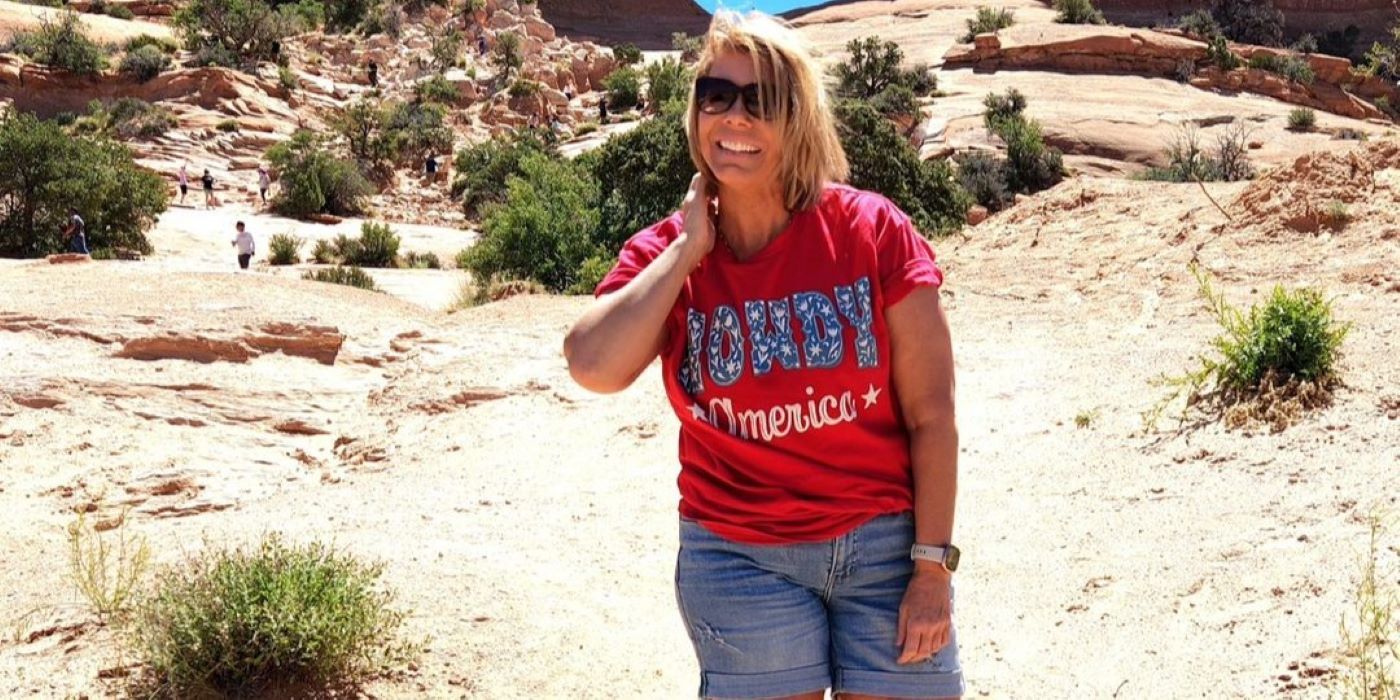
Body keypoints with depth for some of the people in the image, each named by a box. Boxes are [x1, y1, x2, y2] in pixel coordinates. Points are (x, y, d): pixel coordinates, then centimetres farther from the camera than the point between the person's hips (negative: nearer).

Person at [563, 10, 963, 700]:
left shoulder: (873, 232, -6)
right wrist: (689, 248, -14)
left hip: (886, 545, 0)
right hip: (740, 559, 1)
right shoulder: (663, 258, -1)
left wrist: (932, 570, -8)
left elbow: (930, 417, -5)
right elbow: (594, 368, -22)